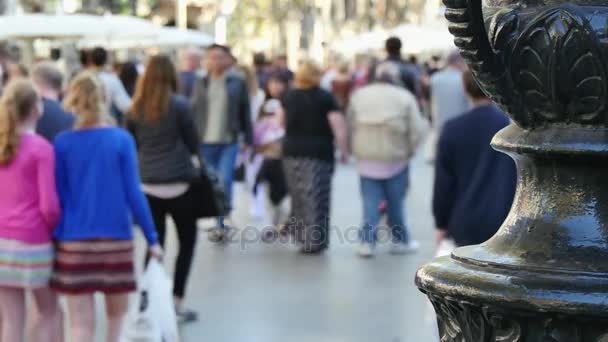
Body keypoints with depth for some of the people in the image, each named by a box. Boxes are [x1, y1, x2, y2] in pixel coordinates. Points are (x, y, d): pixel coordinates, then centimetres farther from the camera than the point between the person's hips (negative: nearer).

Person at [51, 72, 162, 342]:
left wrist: (53, 238, 10)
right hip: (116, 239, 0)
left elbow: (57, 198, 0)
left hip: (73, 242, 0)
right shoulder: (122, 140, -3)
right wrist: (152, 238, -1)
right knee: (116, 313, 20)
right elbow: (133, 194, -6)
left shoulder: (62, 143, -1)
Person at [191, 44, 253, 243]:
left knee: (225, 180, -15)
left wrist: (247, 139, 3)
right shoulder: (201, 83, 9)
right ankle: (220, 225, 20)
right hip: (206, 141, 2)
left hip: (229, 142, -2)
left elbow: (245, 112, 5)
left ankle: (222, 223, -3)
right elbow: (193, 110, 9)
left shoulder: (237, 83, 3)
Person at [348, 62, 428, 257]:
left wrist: (355, 149, 11)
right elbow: (416, 129, -8)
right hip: (395, 157, -2)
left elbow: (350, 124, 4)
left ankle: (367, 241, -2)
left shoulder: (359, 95, 4)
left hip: (366, 157, 2)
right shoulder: (404, 97, -5)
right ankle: (400, 240, 19)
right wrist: (410, 150, 4)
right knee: (395, 202, 10)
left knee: (370, 201, 5)